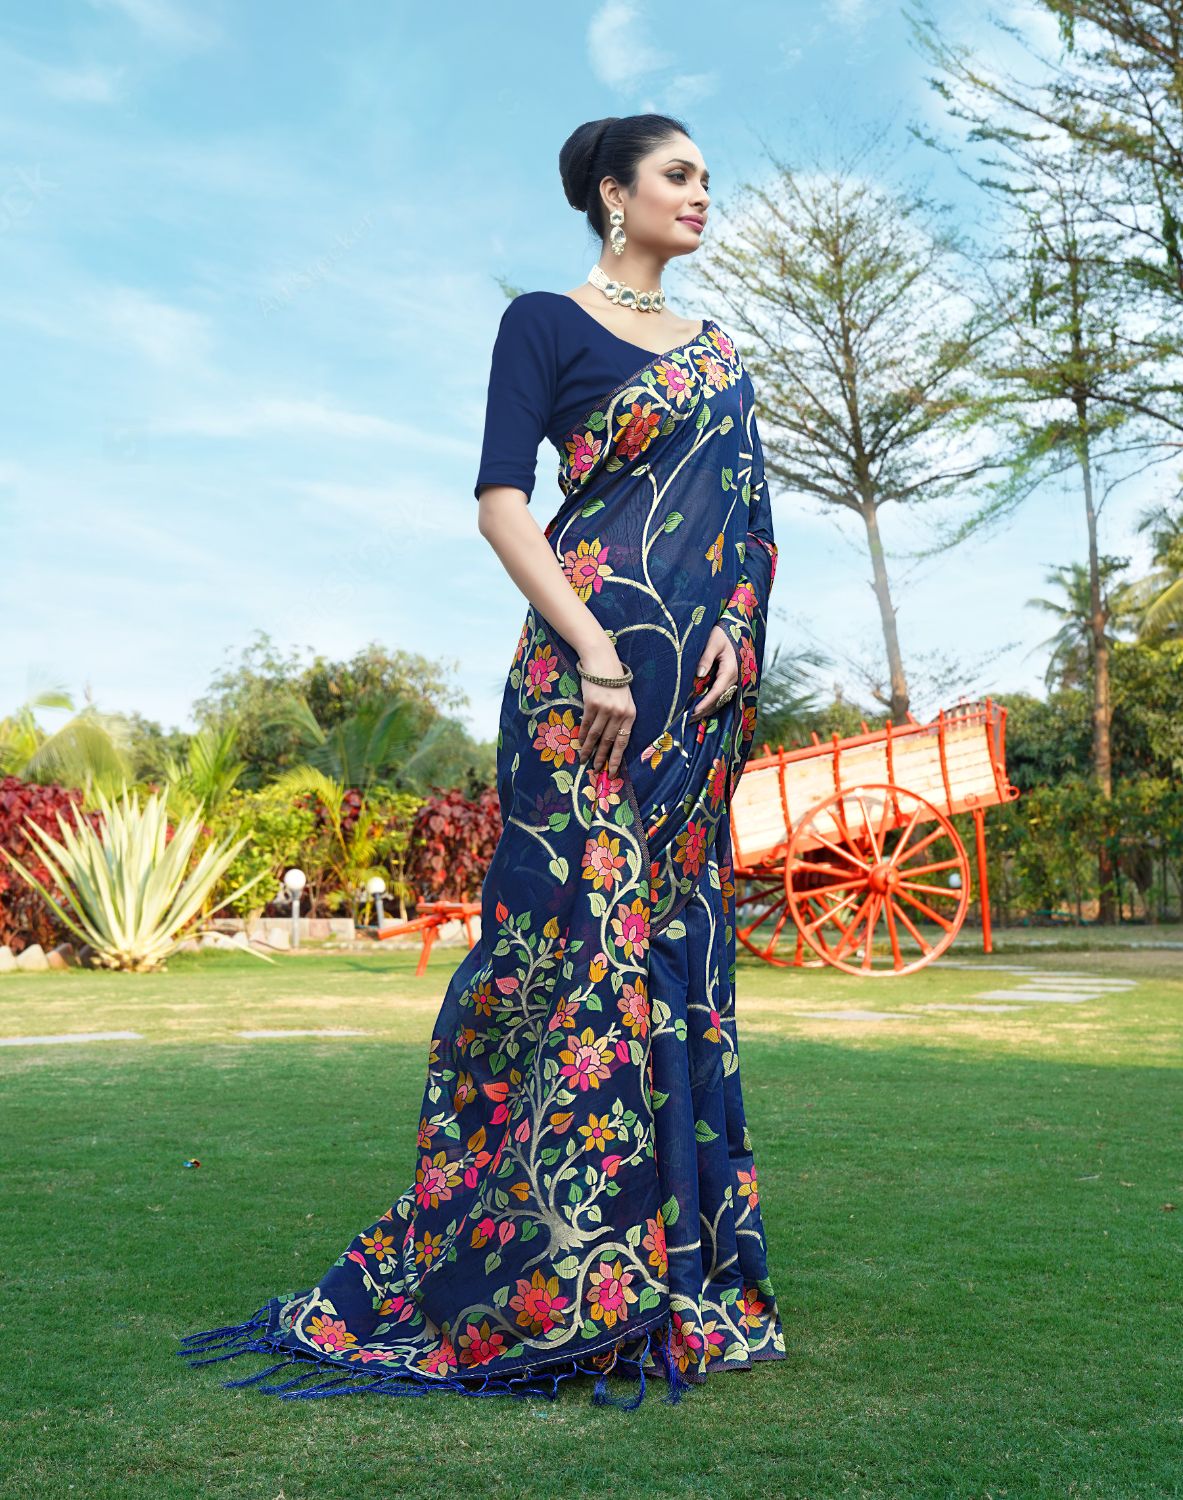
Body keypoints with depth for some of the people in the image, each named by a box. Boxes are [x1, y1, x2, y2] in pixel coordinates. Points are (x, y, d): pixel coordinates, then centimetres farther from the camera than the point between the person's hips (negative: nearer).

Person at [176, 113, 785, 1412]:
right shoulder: (546, 321, 4)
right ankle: (558, 1273, 3)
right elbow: (501, 498, -7)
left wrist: (739, 625, -1)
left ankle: (681, 1258, 17)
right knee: (578, 927, -8)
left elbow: (749, 514, 19)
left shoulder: (717, 353, 23)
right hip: (592, 663, -6)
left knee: (677, 938, 7)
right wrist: (593, 650, -17)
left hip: (704, 684, 6)